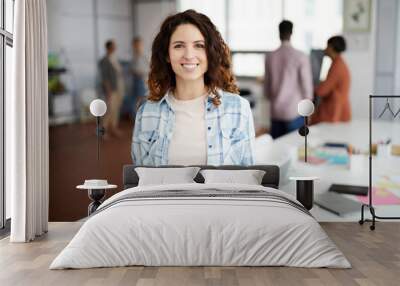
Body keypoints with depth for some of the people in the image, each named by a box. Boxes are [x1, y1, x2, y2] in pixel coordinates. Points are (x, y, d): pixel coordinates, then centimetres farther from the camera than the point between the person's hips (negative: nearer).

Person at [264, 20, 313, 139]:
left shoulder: (270, 57, 1)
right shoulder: (301, 57, -10)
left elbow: (267, 86, 9)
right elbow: (307, 85, -7)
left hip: (275, 112, 4)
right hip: (295, 112, -3)